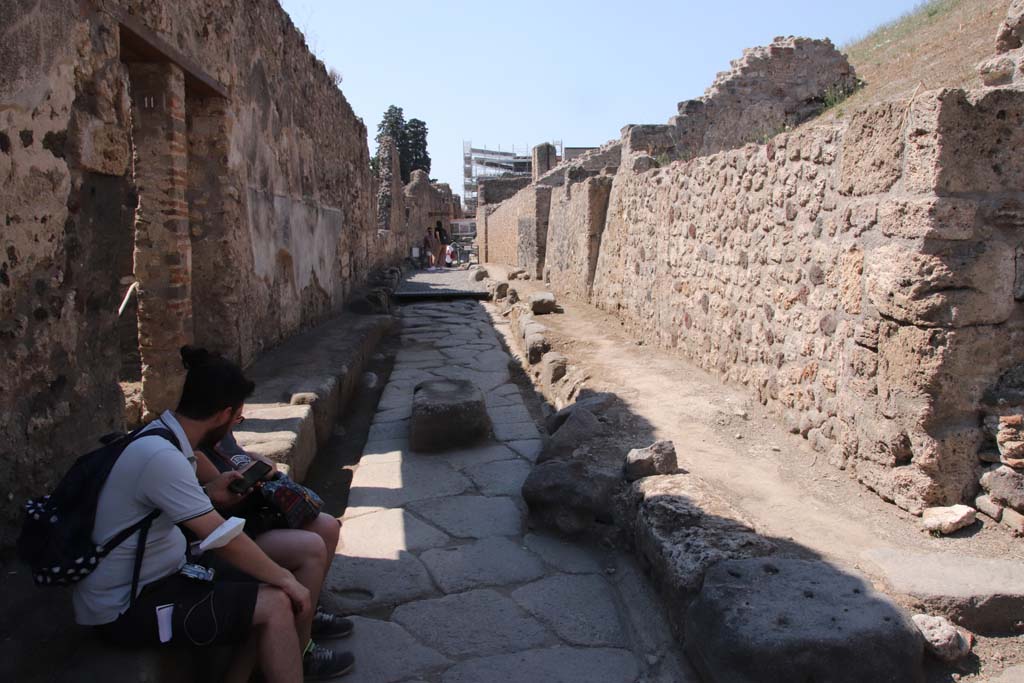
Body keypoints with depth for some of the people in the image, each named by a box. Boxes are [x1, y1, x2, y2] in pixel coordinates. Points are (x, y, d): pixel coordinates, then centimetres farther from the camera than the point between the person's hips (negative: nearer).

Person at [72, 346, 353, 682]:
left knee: (270, 594, 5)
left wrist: (210, 492, 12)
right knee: (276, 606, -14)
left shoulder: (160, 437, 2)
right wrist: (286, 579, -14)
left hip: (155, 578, 9)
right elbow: (223, 539, -24)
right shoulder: (161, 456, -27)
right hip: (126, 608, -9)